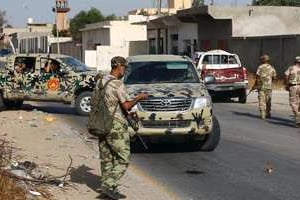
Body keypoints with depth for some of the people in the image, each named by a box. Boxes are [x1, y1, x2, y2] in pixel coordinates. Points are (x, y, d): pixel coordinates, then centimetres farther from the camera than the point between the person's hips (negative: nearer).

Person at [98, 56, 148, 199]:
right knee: (123, 159, -1)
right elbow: (127, 106, -20)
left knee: (106, 159, 10)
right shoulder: (117, 84, -15)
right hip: (116, 127, -8)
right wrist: (139, 98, -3)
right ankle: (108, 185, -9)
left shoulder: (101, 81, 10)